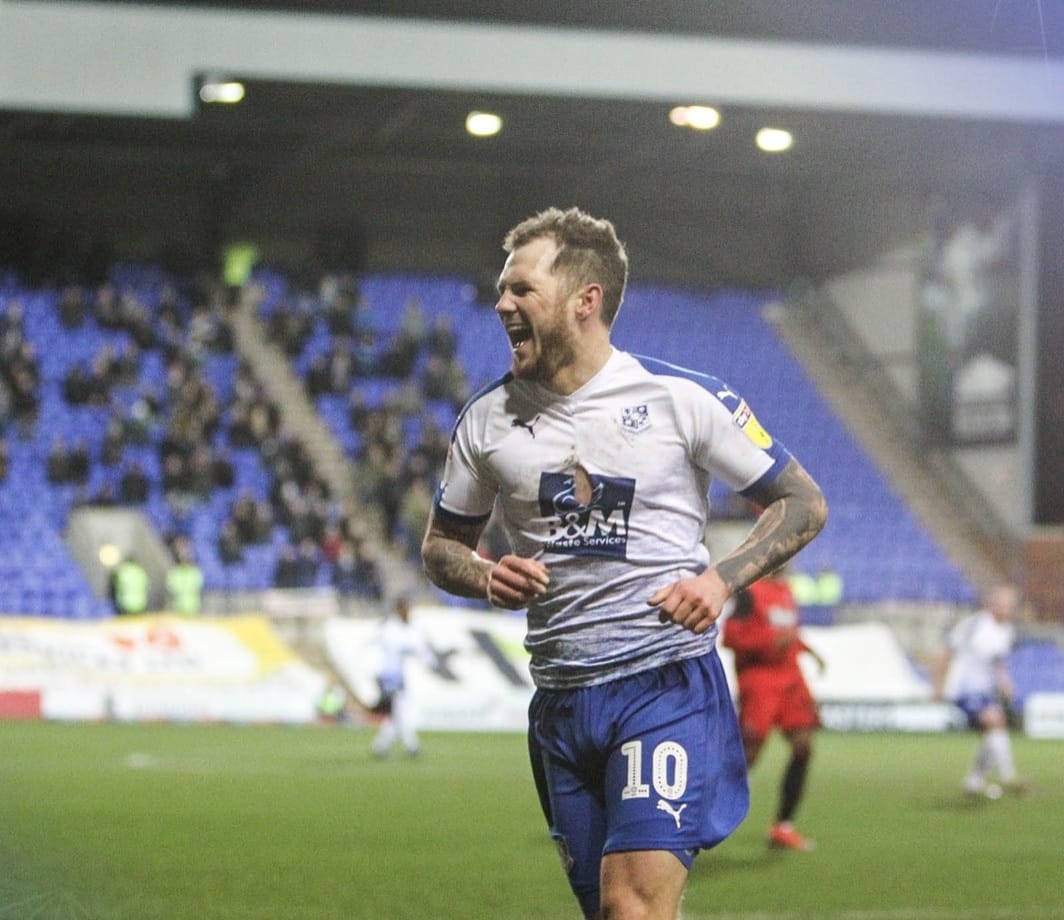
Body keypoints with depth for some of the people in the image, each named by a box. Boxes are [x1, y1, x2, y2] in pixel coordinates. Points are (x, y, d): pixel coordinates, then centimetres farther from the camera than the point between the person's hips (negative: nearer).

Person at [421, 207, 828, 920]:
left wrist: (722, 578, -12)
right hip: (560, 697, 5)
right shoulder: (489, 419, 7)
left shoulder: (684, 398, -4)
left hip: (668, 683, -5)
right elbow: (442, 544, 19)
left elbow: (805, 504, 3)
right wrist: (485, 578, -4)